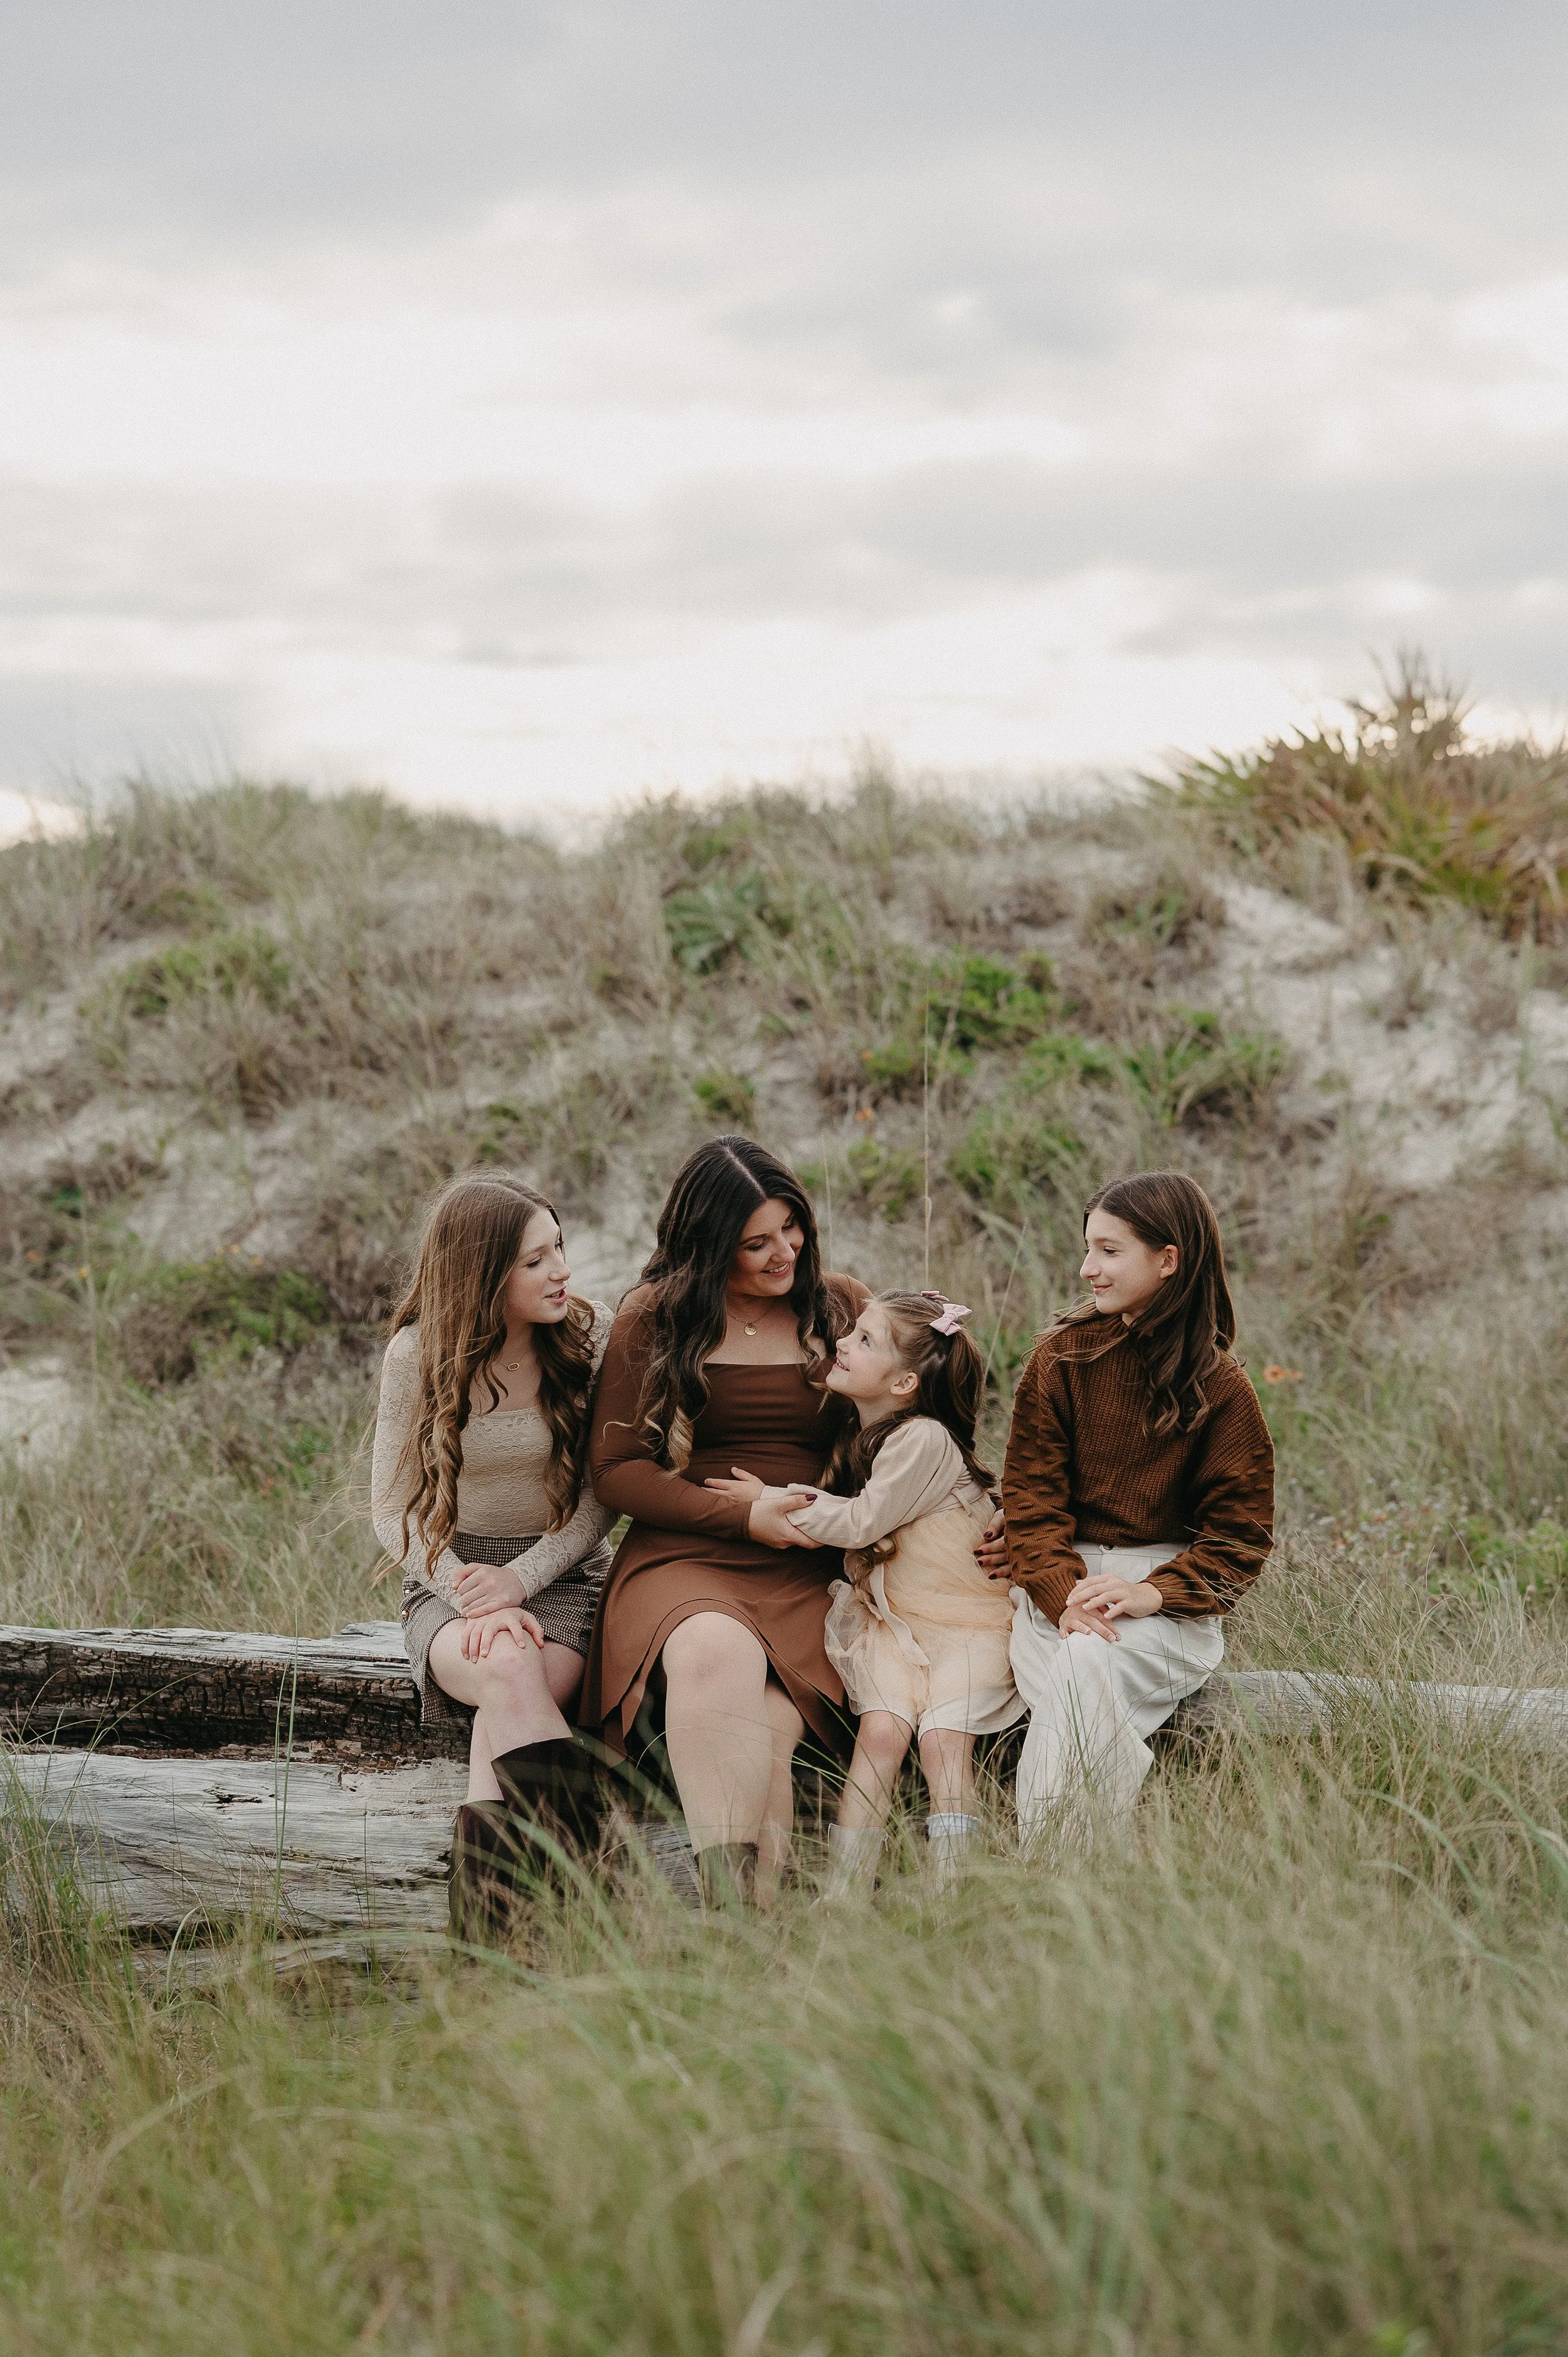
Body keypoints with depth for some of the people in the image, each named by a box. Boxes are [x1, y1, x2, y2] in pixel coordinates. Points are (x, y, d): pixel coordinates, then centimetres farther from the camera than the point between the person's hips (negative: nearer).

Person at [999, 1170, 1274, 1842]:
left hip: (1173, 1591, -1)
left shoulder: (1221, 1388, 2)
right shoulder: (1062, 1357, 6)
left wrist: (1154, 1593, -19)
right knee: (1065, 1691, -32)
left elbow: (1241, 1534, 0)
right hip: (1059, 1578, 1)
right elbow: (1030, 1495, 1)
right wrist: (1062, 1595, -18)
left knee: (1091, 1666, -34)